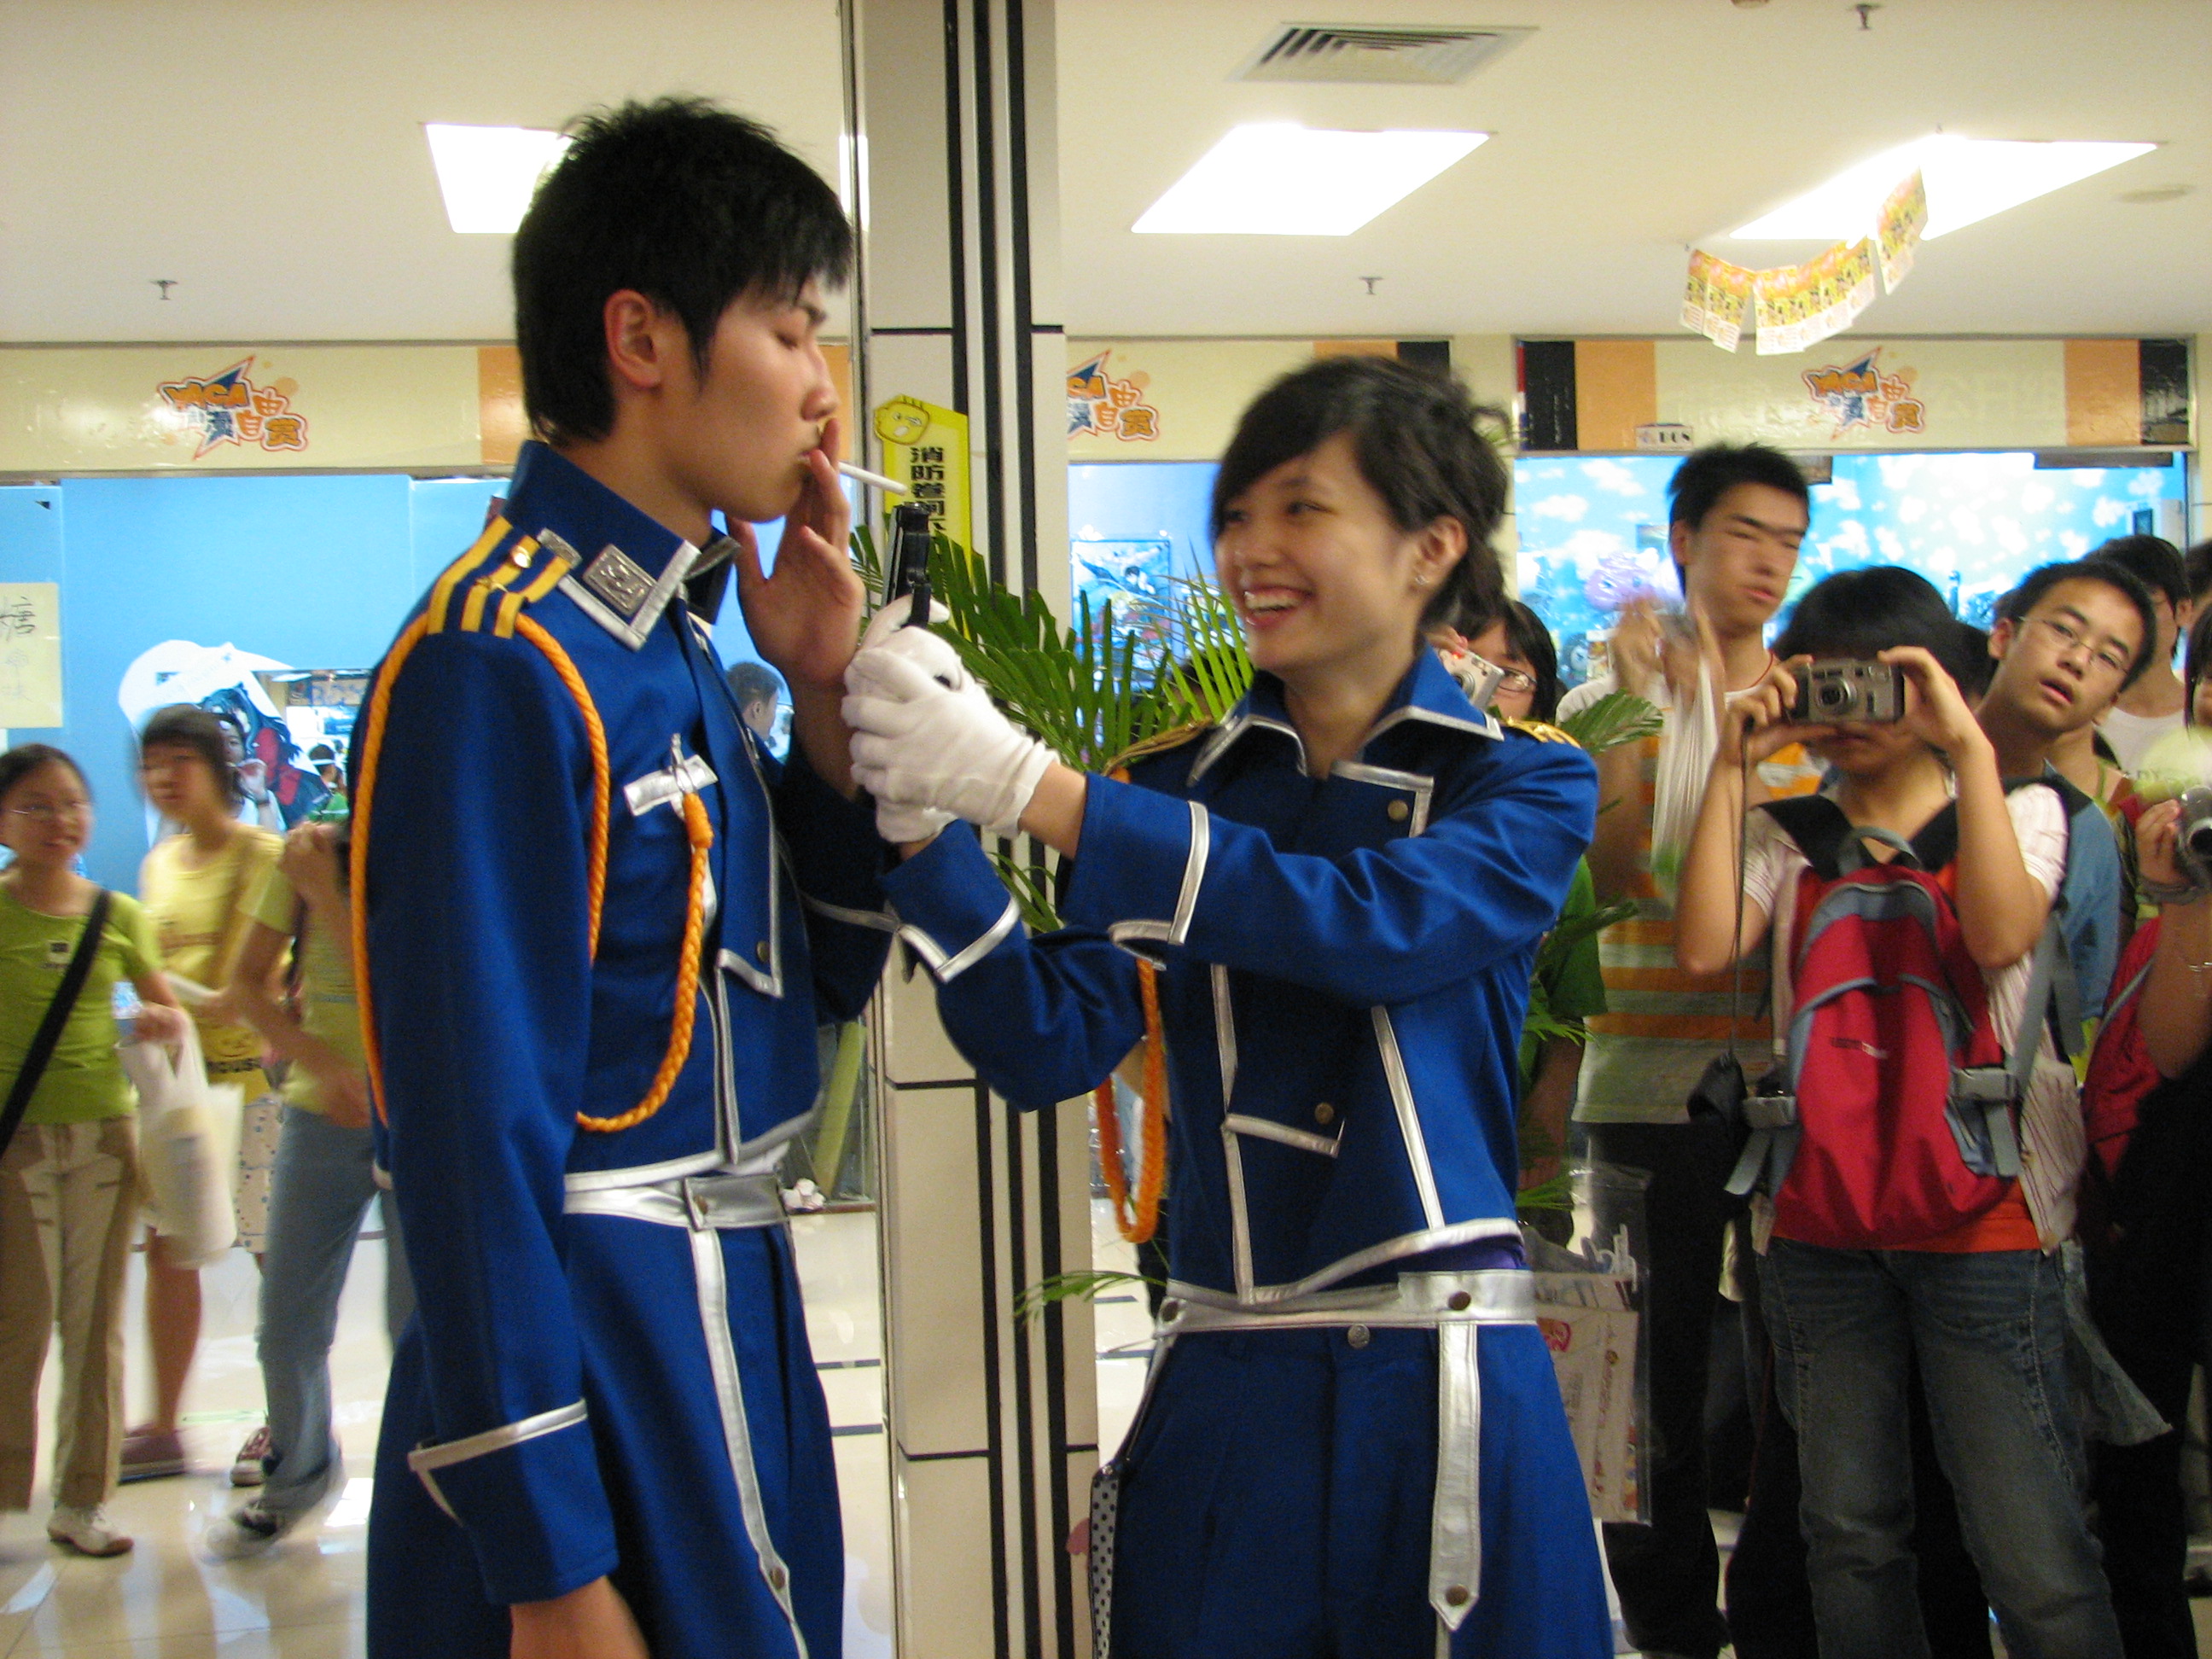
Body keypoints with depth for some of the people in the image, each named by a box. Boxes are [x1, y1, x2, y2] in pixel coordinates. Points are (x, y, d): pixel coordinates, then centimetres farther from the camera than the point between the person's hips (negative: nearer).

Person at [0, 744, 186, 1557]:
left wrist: (160, 1022, -7)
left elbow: (170, 1012, 15)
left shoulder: (119, 916, 6)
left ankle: (82, 1499, 16)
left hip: (104, 1132, 3)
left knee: (96, 1317, 6)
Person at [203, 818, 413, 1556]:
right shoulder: (309, 852, 1)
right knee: (288, 1319, 8)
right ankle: (299, 1473, 31)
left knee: (417, 1318, -3)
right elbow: (248, 981, 3)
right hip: (321, 1114, 3)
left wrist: (325, 890, -21)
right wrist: (323, 1062, -10)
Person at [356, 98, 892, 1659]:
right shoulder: (505, 667, -19)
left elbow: (824, 981, 13)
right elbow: (475, 1123, -22)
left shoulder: (669, 638, 7)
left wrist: (819, 693, 0)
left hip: (730, 1322, 9)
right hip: (590, 1346, -9)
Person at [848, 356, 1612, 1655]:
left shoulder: (1527, 787, 1)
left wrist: (1030, 786, -25)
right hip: (1223, 1395, 2)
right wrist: (927, 827, -17)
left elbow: (1370, 922, -20)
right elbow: (1052, 1044, -2)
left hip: (1446, 1397, -2)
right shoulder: (1184, 782, 9)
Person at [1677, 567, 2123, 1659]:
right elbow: (1705, 949, -7)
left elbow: (2000, 936, -15)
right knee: (1850, 1537, 9)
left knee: (2033, 1556, -7)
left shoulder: (2020, 813, 8)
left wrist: (1969, 747, -16)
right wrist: (1731, 769, -5)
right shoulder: (1786, 837, 13)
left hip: (1981, 1212, -3)